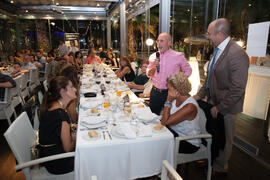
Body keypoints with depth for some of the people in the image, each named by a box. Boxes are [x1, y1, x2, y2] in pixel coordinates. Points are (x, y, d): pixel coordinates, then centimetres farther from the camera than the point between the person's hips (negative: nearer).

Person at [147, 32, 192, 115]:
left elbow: (188, 70, 4)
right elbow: (148, 74, 6)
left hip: (170, 93, -2)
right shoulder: (153, 56, 3)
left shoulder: (178, 56, -6)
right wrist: (154, 67, -13)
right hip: (155, 92, 3)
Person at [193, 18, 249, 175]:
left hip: (225, 108, -8)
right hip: (213, 102, 8)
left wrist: (219, 108, -18)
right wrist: (200, 94, 8)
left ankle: (220, 168, 37)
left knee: (224, 139, 14)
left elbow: (237, 89, -25)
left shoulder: (237, 54, -24)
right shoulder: (218, 50, 4)